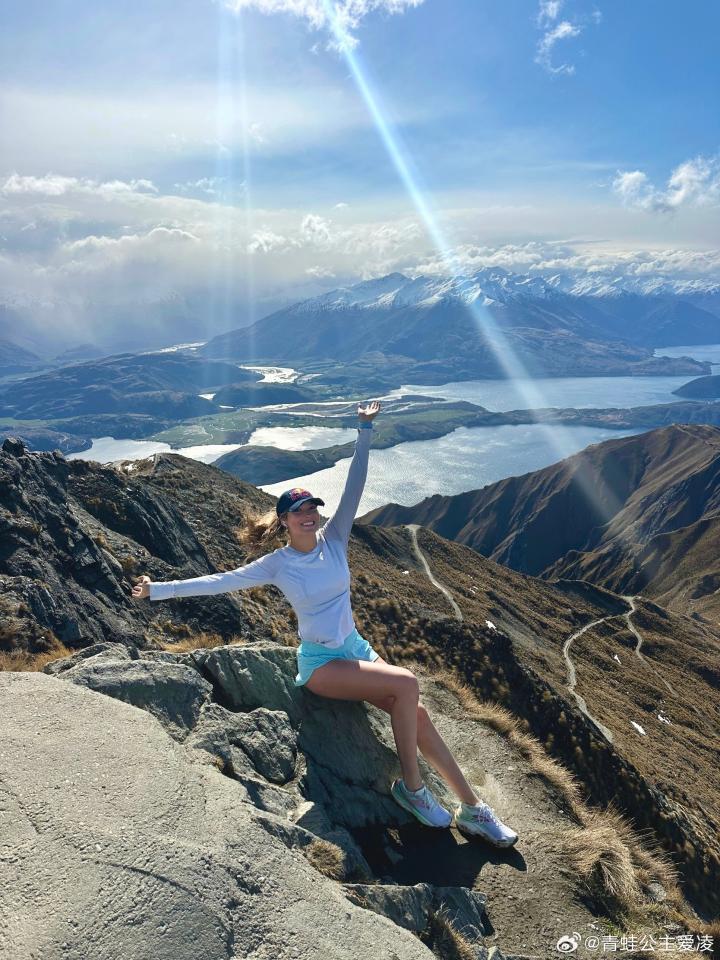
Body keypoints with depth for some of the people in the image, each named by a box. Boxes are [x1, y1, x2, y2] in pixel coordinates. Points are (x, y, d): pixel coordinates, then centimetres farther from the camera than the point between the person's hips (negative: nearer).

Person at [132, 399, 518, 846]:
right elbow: (219, 581, -6)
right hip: (321, 662, -5)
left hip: (357, 648, 5)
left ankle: (472, 808, 6)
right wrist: (160, 589, -8)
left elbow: (354, 488, -9)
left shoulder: (334, 538, 0)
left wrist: (365, 432, -16)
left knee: (418, 713, -7)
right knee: (407, 684, -24)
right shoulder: (277, 563, -8)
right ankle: (412, 786, -6)